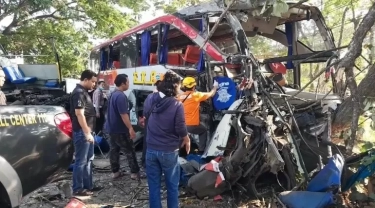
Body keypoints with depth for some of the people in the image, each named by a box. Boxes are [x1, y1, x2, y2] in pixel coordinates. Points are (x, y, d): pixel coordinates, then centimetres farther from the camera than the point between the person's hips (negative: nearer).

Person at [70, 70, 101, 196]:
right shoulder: (79, 93, -16)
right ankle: (78, 189, 8)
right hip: (82, 132, -10)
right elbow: (79, 114, -23)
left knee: (88, 160, 16)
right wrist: (87, 133, -23)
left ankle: (88, 185, 25)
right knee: (81, 161, -2)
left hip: (87, 131, 10)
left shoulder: (84, 92, 15)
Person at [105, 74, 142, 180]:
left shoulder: (113, 94, 10)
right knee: (130, 151, 0)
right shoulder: (121, 96, -23)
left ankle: (115, 172, 20)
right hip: (120, 129, -9)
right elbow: (123, 114, -26)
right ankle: (135, 173, 5)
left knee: (114, 150, 13)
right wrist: (130, 128, -22)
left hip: (111, 127, 10)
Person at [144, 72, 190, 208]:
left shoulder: (150, 98, -2)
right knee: (172, 185, 13)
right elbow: (180, 129, -14)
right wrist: (187, 139, 6)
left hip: (151, 149, 4)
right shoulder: (177, 105, -17)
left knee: (153, 185, 13)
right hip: (169, 151, -4)